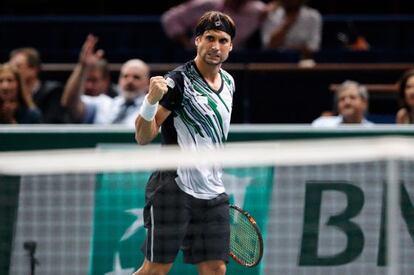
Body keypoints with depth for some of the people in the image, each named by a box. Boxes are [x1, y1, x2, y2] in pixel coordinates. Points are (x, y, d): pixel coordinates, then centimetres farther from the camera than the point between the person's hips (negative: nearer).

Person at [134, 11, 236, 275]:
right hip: (173, 189, -7)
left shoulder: (228, 82, 12)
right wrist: (151, 100, -31)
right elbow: (143, 137, -14)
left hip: (213, 192, 7)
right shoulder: (178, 81, -11)